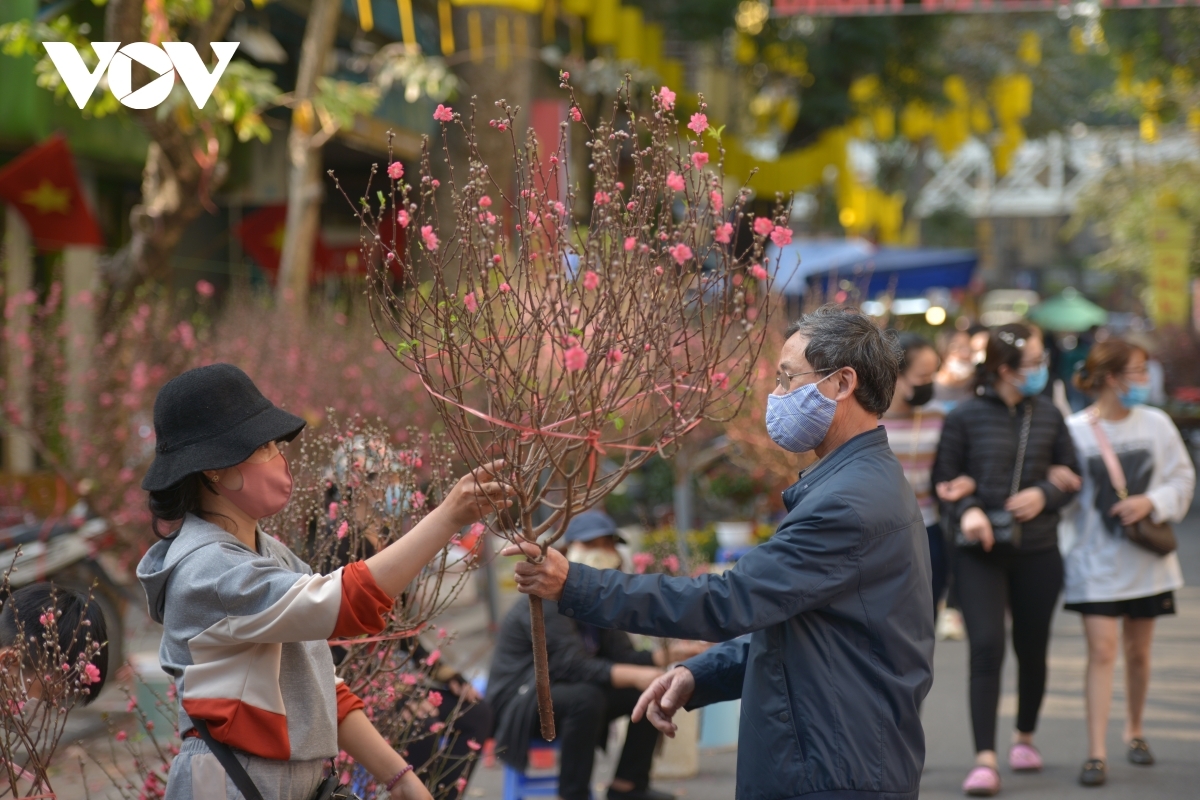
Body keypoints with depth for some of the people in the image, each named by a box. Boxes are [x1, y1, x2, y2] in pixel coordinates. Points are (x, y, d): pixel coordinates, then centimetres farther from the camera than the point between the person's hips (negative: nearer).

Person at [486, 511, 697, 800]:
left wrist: (666, 656, -17)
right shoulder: (551, 599, -21)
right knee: (585, 697, -36)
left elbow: (621, 656, 1)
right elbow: (572, 665, -31)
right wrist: (636, 675, -40)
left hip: (567, 693, 9)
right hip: (520, 701, -9)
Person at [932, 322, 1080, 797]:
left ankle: (1025, 736, 36)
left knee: (1031, 648, 12)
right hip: (980, 550, -3)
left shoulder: (1048, 415, 4)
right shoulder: (965, 417, -5)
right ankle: (985, 760, -14)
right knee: (986, 647, -13)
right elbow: (945, 481, 1)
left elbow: (1073, 473, 12)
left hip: (1037, 549, 3)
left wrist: (1044, 495, -7)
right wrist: (966, 510, -17)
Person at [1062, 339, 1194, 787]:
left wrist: (1150, 502, -11)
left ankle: (1134, 730, 35)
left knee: (1138, 651, 13)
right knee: (1101, 651, -10)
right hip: (1096, 560, -3)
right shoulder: (1074, 430, -9)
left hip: (1146, 558, 3)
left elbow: (1182, 478, 4)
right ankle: (1096, 754, -9)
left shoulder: (1156, 424, -1)